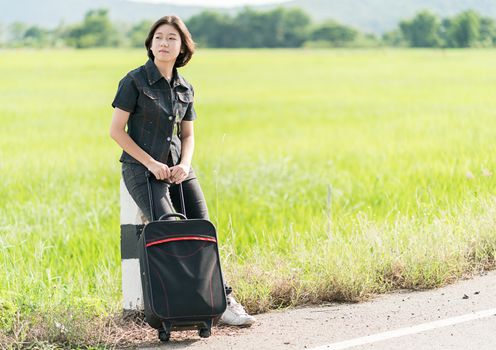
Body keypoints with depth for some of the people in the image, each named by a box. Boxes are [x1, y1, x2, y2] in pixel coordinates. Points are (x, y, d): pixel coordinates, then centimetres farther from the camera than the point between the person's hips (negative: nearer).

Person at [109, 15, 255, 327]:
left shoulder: (185, 89, 9)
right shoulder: (135, 81, -6)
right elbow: (117, 130, -7)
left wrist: (184, 164, -4)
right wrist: (151, 163, -13)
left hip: (178, 169, 5)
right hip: (141, 170, -5)